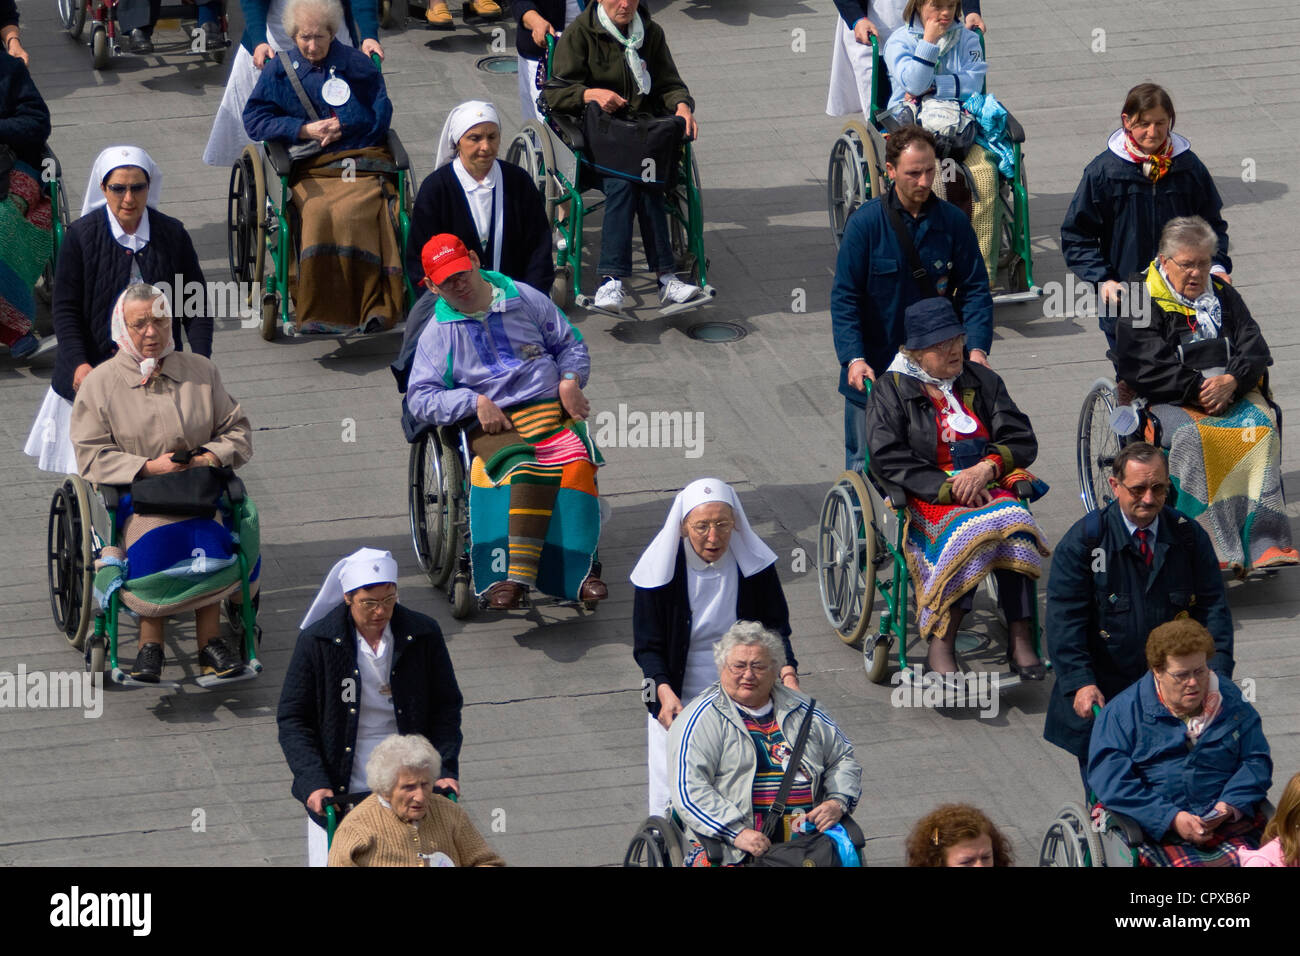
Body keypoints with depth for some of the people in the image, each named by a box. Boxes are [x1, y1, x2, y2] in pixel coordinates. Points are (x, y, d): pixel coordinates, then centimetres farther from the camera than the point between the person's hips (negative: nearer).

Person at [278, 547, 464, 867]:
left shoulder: (423, 635, -1)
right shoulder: (316, 642, -6)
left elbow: (446, 708, 7)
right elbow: (292, 719, -3)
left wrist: (444, 770, -5)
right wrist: (313, 783, -14)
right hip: (337, 791, -1)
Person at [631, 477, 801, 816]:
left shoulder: (754, 562, -9)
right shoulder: (660, 568, -13)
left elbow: (775, 627, 1)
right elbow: (647, 646, -9)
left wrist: (787, 674, -19)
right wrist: (664, 693, -27)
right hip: (679, 701, -1)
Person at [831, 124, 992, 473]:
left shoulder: (953, 222, -1)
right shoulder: (865, 224, -8)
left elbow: (975, 289, 2)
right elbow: (844, 297, -9)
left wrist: (977, 347, -14)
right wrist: (854, 358, -23)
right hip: (873, 372, -2)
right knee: (865, 463, 8)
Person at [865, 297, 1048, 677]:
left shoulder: (981, 381, 15)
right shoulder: (892, 389, 4)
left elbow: (1022, 441, 10)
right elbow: (888, 460, -7)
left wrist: (987, 468, -11)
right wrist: (948, 488, -17)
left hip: (987, 486, 3)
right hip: (926, 497, -3)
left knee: (1013, 525, -31)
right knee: (971, 531, -36)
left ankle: (1021, 641, -33)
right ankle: (940, 646, -35)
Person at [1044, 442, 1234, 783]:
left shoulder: (1189, 536, 2)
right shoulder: (1083, 540, -6)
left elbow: (1213, 608, 1)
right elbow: (1064, 620, -11)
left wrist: (1217, 674, -14)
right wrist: (1080, 683, -23)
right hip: (1102, 695, -2)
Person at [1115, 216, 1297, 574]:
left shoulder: (1224, 296, 19)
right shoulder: (1143, 304, 5)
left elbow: (1255, 350, 9)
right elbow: (1147, 369, -7)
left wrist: (1231, 381, -12)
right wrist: (1197, 390, -17)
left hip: (1234, 392, 3)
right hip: (1171, 401, -3)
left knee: (1262, 428, -29)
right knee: (1191, 437, -37)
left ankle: (1264, 543, -36)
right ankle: (1218, 548, -42)